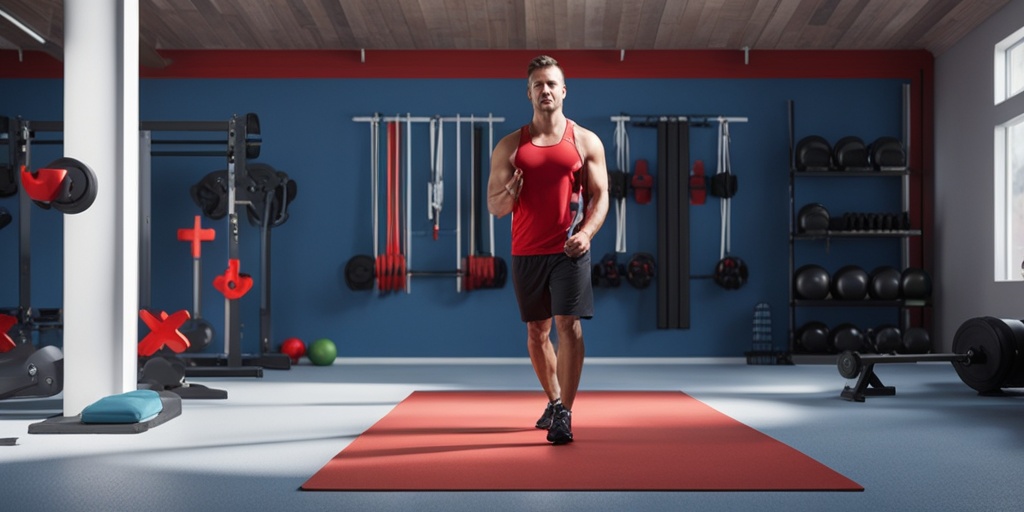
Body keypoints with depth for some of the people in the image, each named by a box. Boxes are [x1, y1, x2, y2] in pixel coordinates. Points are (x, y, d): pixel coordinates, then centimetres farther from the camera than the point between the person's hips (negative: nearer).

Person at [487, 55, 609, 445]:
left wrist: (586, 232, -16)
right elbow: (494, 207, 6)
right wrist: (509, 193, -18)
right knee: (536, 331, 12)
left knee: (568, 325, -12)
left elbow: (600, 195, 2)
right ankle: (554, 401, 30)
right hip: (526, 252, 3)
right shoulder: (509, 146, 7)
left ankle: (564, 414, -9)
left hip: (569, 251, -2)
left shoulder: (586, 142, 4)